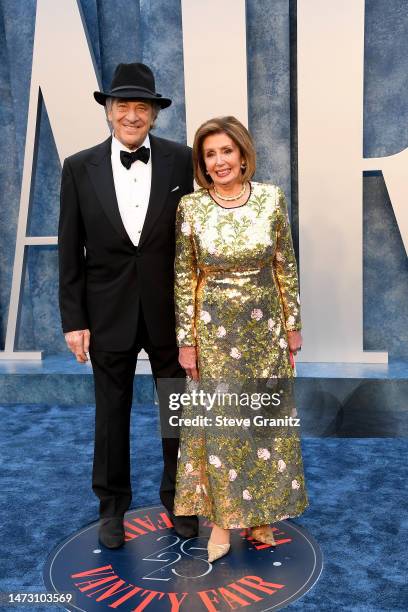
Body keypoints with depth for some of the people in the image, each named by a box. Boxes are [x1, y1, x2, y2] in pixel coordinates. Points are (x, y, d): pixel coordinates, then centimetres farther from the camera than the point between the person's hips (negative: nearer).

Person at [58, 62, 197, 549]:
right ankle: (112, 505, 35)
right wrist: (73, 320, -3)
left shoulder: (181, 161, -3)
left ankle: (177, 497, 36)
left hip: (170, 311, 0)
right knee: (111, 413, 14)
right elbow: (70, 250, -1)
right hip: (108, 313, 0)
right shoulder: (80, 168, -2)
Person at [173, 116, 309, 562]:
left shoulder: (272, 199, -3)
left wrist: (293, 323, 3)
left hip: (265, 325, 2)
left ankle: (260, 512, 31)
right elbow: (184, 278, -4)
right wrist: (186, 341, -5)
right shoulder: (190, 207, -7)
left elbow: (286, 266, 3)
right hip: (214, 328, -1)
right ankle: (222, 516, 25)